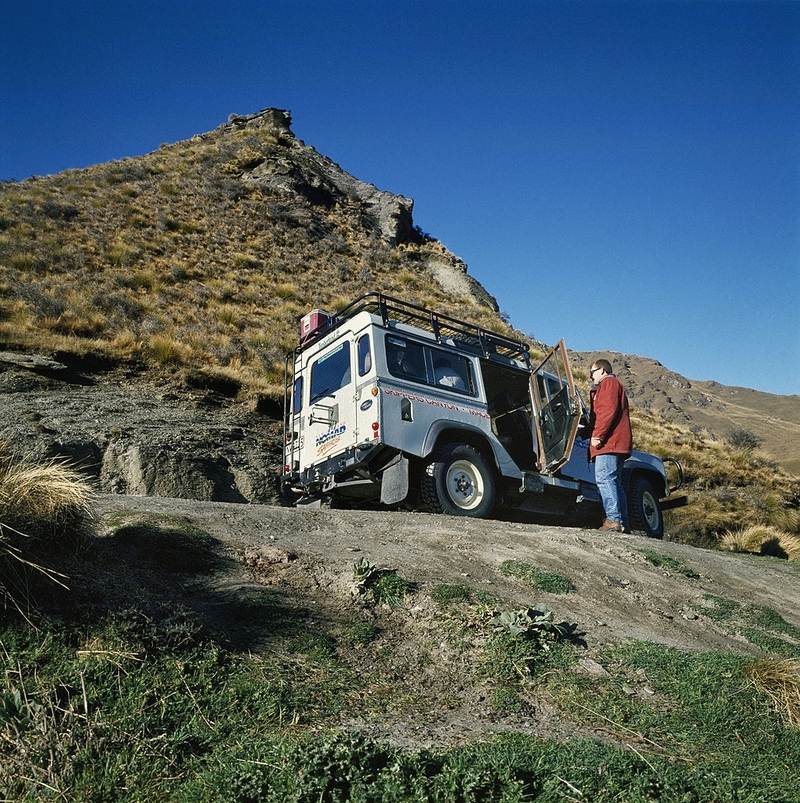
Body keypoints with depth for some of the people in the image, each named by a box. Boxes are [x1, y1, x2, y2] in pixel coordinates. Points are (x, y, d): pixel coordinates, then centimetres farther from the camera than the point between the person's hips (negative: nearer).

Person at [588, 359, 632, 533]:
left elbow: (608, 411, -14)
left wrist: (597, 435, -18)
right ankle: (623, 524, 7)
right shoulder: (609, 385, 32)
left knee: (604, 478, -17)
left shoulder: (608, 382, 1)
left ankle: (613, 520, -23)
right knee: (613, 482, 8)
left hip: (609, 441, -10)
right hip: (615, 444, 10)